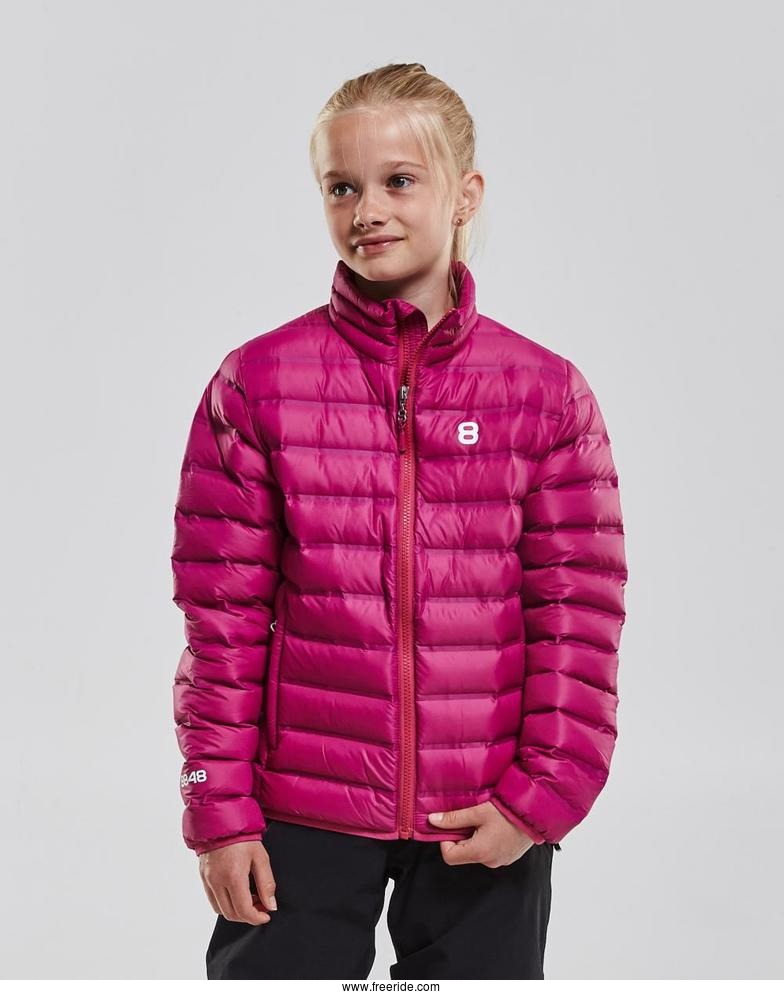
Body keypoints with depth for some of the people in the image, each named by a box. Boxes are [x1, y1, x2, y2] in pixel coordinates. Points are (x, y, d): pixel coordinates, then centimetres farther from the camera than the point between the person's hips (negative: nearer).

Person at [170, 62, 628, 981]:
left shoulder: (547, 394, -1)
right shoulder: (257, 385, -3)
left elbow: (579, 613, -1)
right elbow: (222, 619, -2)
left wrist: (543, 795, -7)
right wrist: (219, 809, -3)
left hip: (489, 827, 1)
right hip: (302, 814, 0)